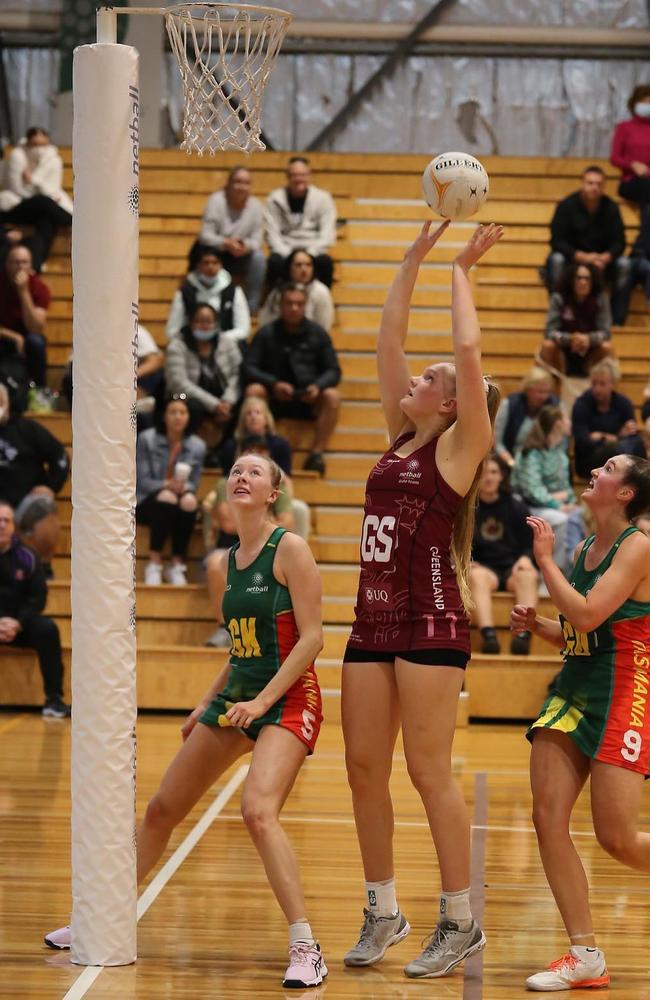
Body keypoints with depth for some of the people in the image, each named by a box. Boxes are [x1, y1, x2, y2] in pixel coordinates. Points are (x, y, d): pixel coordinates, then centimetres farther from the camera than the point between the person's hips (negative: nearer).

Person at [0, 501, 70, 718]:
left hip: (18, 623, 2)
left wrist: (18, 623, -18)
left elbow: (38, 597, 1)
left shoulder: (26, 557, 0)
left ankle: (54, 698, -20)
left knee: (47, 628, -26)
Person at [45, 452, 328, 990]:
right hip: (236, 696, 8)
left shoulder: (289, 548, -11)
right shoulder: (231, 560, 12)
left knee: (258, 810, -29)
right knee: (162, 810, 12)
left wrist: (261, 701, -20)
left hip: (288, 699, -8)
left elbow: (311, 636, -15)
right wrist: (208, 702, 19)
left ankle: (306, 950, -26)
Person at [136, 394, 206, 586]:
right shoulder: (147, 439, -5)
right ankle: (154, 564, -31)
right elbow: (142, 480, -9)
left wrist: (184, 487, -22)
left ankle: (177, 565, -24)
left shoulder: (197, 446, 4)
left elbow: (194, 483, 3)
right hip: (147, 501, -3)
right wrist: (166, 485, -26)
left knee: (189, 501, -32)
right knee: (166, 500, -36)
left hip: (180, 499, 3)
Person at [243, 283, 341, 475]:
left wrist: (318, 386, -20)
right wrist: (274, 384, -22)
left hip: (308, 400, 1)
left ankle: (317, 453, -29)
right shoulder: (266, 334, 1)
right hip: (275, 398, -1)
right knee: (253, 391, -30)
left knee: (331, 396, -29)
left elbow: (334, 370, 3)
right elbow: (249, 368, -5)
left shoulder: (318, 334, 4)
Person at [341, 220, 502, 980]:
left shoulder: (459, 445, -2)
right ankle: (383, 911, 18)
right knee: (364, 769, 7)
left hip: (431, 624, -7)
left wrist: (463, 269, -1)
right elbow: (388, 342, 15)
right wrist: (412, 260, 14)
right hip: (372, 623, 7)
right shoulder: (401, 438, 15)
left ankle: (460, 922, 1)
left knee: (429, 772, -6)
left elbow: (468, 351, -12)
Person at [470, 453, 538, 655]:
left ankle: (523, 633, -54)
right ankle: (487, 634, -58)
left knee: (528, 576, -34)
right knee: (478, 577, -38)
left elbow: (532, 544, 13)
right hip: (482, 566, -1)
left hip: (513, 567, 1)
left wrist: (526, 558, -9)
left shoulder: (516, 508, 13)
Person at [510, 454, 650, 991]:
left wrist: (545, 559, -14)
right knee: (548, 818, -5)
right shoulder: (585, 548, 13)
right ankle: (586, 956, 0)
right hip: (573, 688, 8)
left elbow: (587, 615, -22)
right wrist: (537, 625, 4)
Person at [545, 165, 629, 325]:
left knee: (623, 264, -25)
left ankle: (617, 320, -19)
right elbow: (557, 242, -16)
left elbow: (619, 243, -6)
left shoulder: (611, 208, -4)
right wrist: (582, 257, -30)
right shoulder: (567, 206, -11)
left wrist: (605, 257, -29)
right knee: (556, 260, -34)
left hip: (602, 260, 2)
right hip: (572, 259, -2)